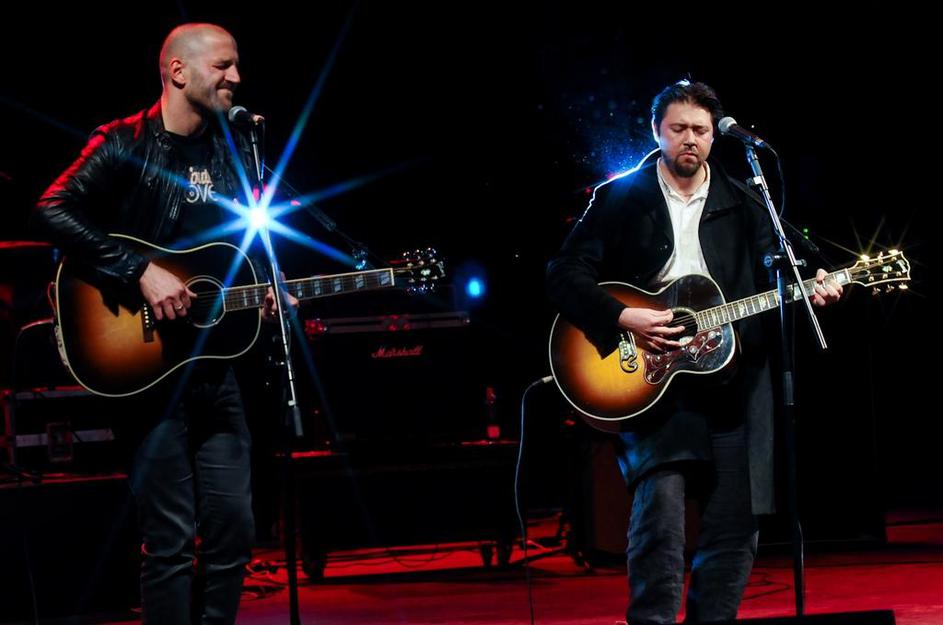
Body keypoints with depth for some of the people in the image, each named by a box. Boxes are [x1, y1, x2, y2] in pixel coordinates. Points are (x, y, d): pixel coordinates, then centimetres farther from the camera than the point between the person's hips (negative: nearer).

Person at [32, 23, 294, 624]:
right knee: (171, 540, -5)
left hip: (216, 364, 7)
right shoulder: (126, 144, -6)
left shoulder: (235, 153, 13)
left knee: (234, 529, 8)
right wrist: (142, 272, -22)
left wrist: (269, 292, 2)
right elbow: (54, 211, -18)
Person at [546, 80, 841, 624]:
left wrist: (806, 291, -8)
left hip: (734, 380, 3)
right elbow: (566, 274, -1)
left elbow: (773, 277, 14)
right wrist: (623, 318, -15)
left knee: (736, 525, 2)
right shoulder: (620, 199, 5)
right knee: (661, 501, -20)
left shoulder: (744, 205, 14)